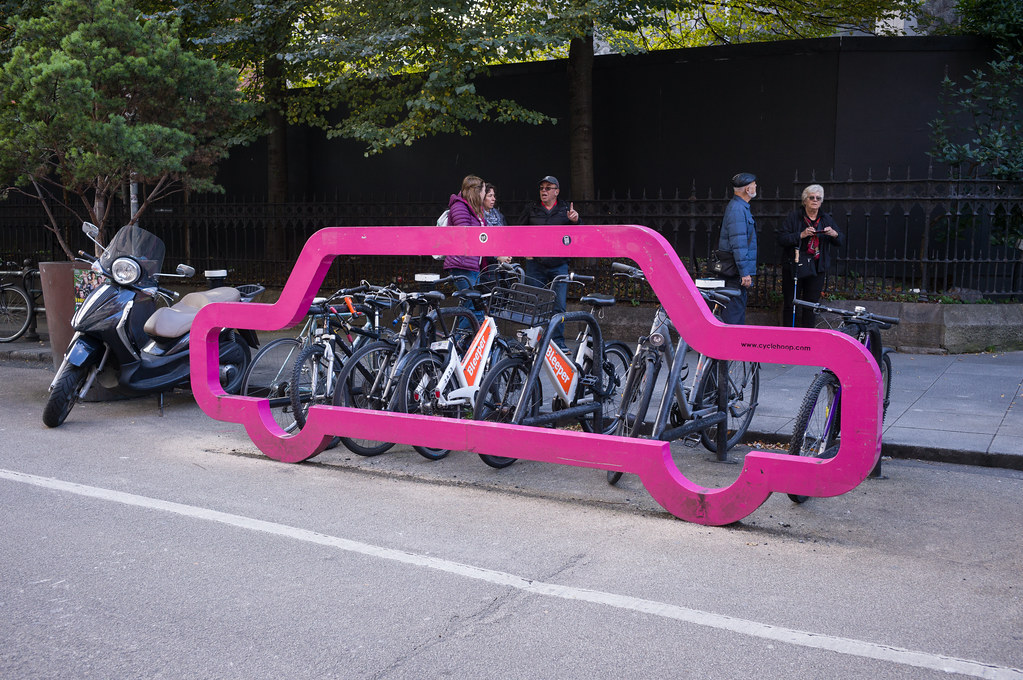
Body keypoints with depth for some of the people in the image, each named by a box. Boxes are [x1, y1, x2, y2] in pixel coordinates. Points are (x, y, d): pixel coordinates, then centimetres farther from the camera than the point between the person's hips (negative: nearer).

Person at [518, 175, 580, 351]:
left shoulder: (566, 210, 11)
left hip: (559, 265, 0)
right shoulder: (531, 209, 12)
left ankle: (558, 341, 7)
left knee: (559, 306, -3)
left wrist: (575, 221, -15)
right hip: (535, 264, 0)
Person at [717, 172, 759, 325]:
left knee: (738, 310, 16)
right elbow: (738, 244, -22)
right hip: (736, 272, -11)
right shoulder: (737, 209, -16)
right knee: (735, 312, -7)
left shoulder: (741, 207, 18)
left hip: (736, 272, 11)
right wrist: (744, 272, -23)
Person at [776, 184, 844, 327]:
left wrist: (834, 234, -12)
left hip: (817, 269, 3)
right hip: (794, 267, -3)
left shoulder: (827, 219, 10)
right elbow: (781, 239, -10)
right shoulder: (794, 216, -2)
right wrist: (801, 235, -22)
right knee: (791, 305, 1)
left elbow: (841, 242, 10)